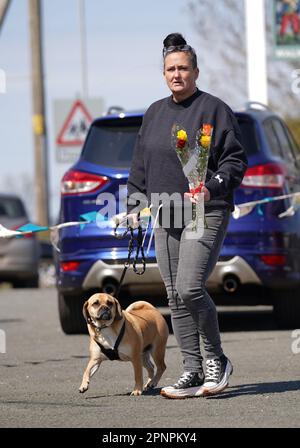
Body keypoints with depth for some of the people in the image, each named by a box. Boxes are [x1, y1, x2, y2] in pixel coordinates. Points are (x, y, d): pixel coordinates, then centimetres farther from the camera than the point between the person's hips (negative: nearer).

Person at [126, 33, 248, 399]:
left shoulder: (213, 109, -3)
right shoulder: (154, 113, 16)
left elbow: (235, 159, -5)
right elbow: (140, 164, 22)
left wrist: (212, 188, -18)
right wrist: (135, 205, 13)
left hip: (206, 214, -7)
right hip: (166, 218, 7)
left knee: (189, 289, -18)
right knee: (175, 299, 3)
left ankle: (216, 360, 2)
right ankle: (193, 372, 7)